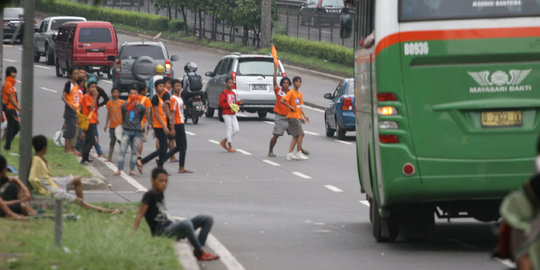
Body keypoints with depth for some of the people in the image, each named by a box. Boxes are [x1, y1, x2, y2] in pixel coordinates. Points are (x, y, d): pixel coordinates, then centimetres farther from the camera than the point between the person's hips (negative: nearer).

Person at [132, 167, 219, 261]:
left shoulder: (160, 194, 13)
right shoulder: (150, 195, -12)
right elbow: (140, 215, -18)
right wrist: (133, 232, -25)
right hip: (162, 232, -10)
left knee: (207, 219, 3)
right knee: (186, 224, -41)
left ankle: (197, 250, -14)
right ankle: (201, 253, -25)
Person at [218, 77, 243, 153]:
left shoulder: (233, 93, 14)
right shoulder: (224, 93, -10)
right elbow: (221, 104, -14)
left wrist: (238, 102, 4)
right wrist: (229, 105, -23)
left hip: (233, 114, 8)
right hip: (226, 114, -8)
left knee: (236, 129, 4)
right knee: (229, 129, -6)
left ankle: (224, 141, 17)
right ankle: (230, 147, -1)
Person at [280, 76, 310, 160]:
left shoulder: (299, 93, 15)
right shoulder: (291, 92, -11)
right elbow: (282, 101, -20)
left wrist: (304, 115, 13)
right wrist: (290, 107, -19)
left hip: (298, 117, 9)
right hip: (293, 116, -9)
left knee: (296, 136, 7)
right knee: (300, 134, -11)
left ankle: (290, 154, 8)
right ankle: (299, 153, -6)